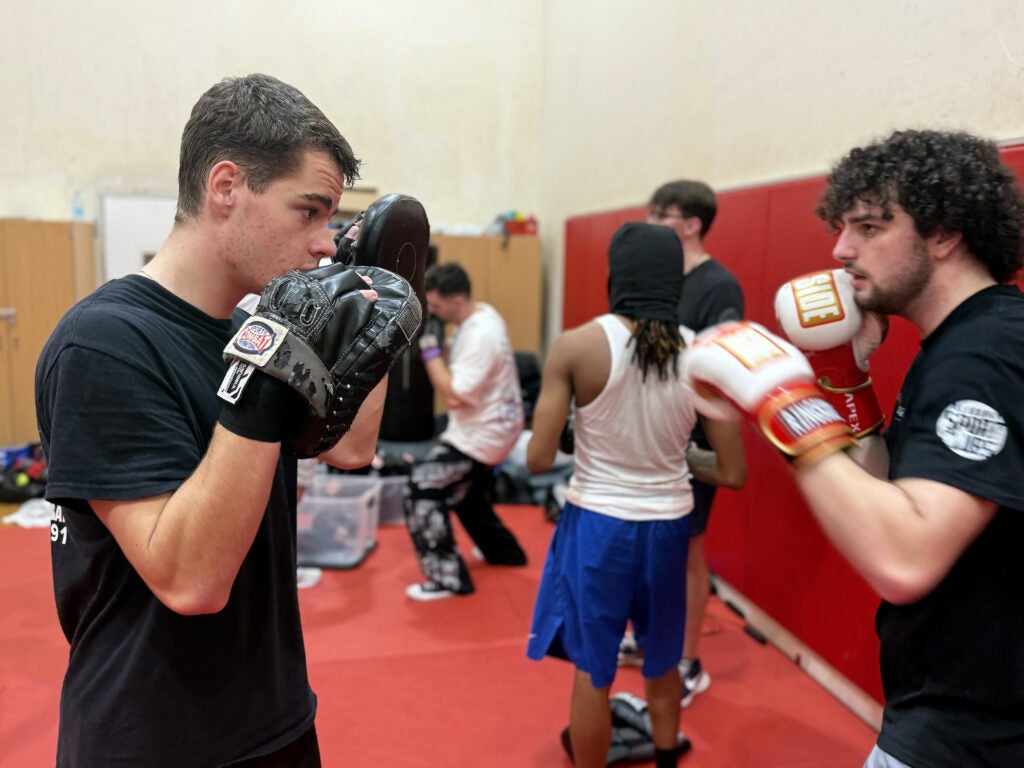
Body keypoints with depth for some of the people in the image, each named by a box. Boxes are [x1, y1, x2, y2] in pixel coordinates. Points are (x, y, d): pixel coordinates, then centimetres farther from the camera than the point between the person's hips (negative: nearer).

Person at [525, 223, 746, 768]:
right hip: (668, 526, 4)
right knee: (662, 665, 26)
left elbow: (539, 460, -13)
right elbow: (732, 474, -4)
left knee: (592, 672, 15)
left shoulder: (577, 345, -15)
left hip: (597, 523, -3)